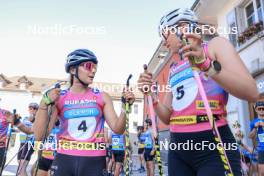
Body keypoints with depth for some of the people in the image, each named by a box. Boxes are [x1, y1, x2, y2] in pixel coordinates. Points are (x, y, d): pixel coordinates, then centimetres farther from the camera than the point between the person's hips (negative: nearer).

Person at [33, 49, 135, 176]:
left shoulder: (102, 97, 1)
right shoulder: (58, 97, -1)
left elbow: (118, 129, -2)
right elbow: (39, 136, -6)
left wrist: (125, 106, -17)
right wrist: (45, 103, -16)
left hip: (94, 161, 1)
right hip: (65, 161, 0)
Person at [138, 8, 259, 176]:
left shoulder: (215, 45, 1)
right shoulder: (173, 69, 13)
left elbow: (252, 93, -12)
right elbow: (168, 117, 13)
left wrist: (206, 64, -21)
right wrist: (151, 94, -3)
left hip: (213, 145, -5)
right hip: (178, 148, 5)